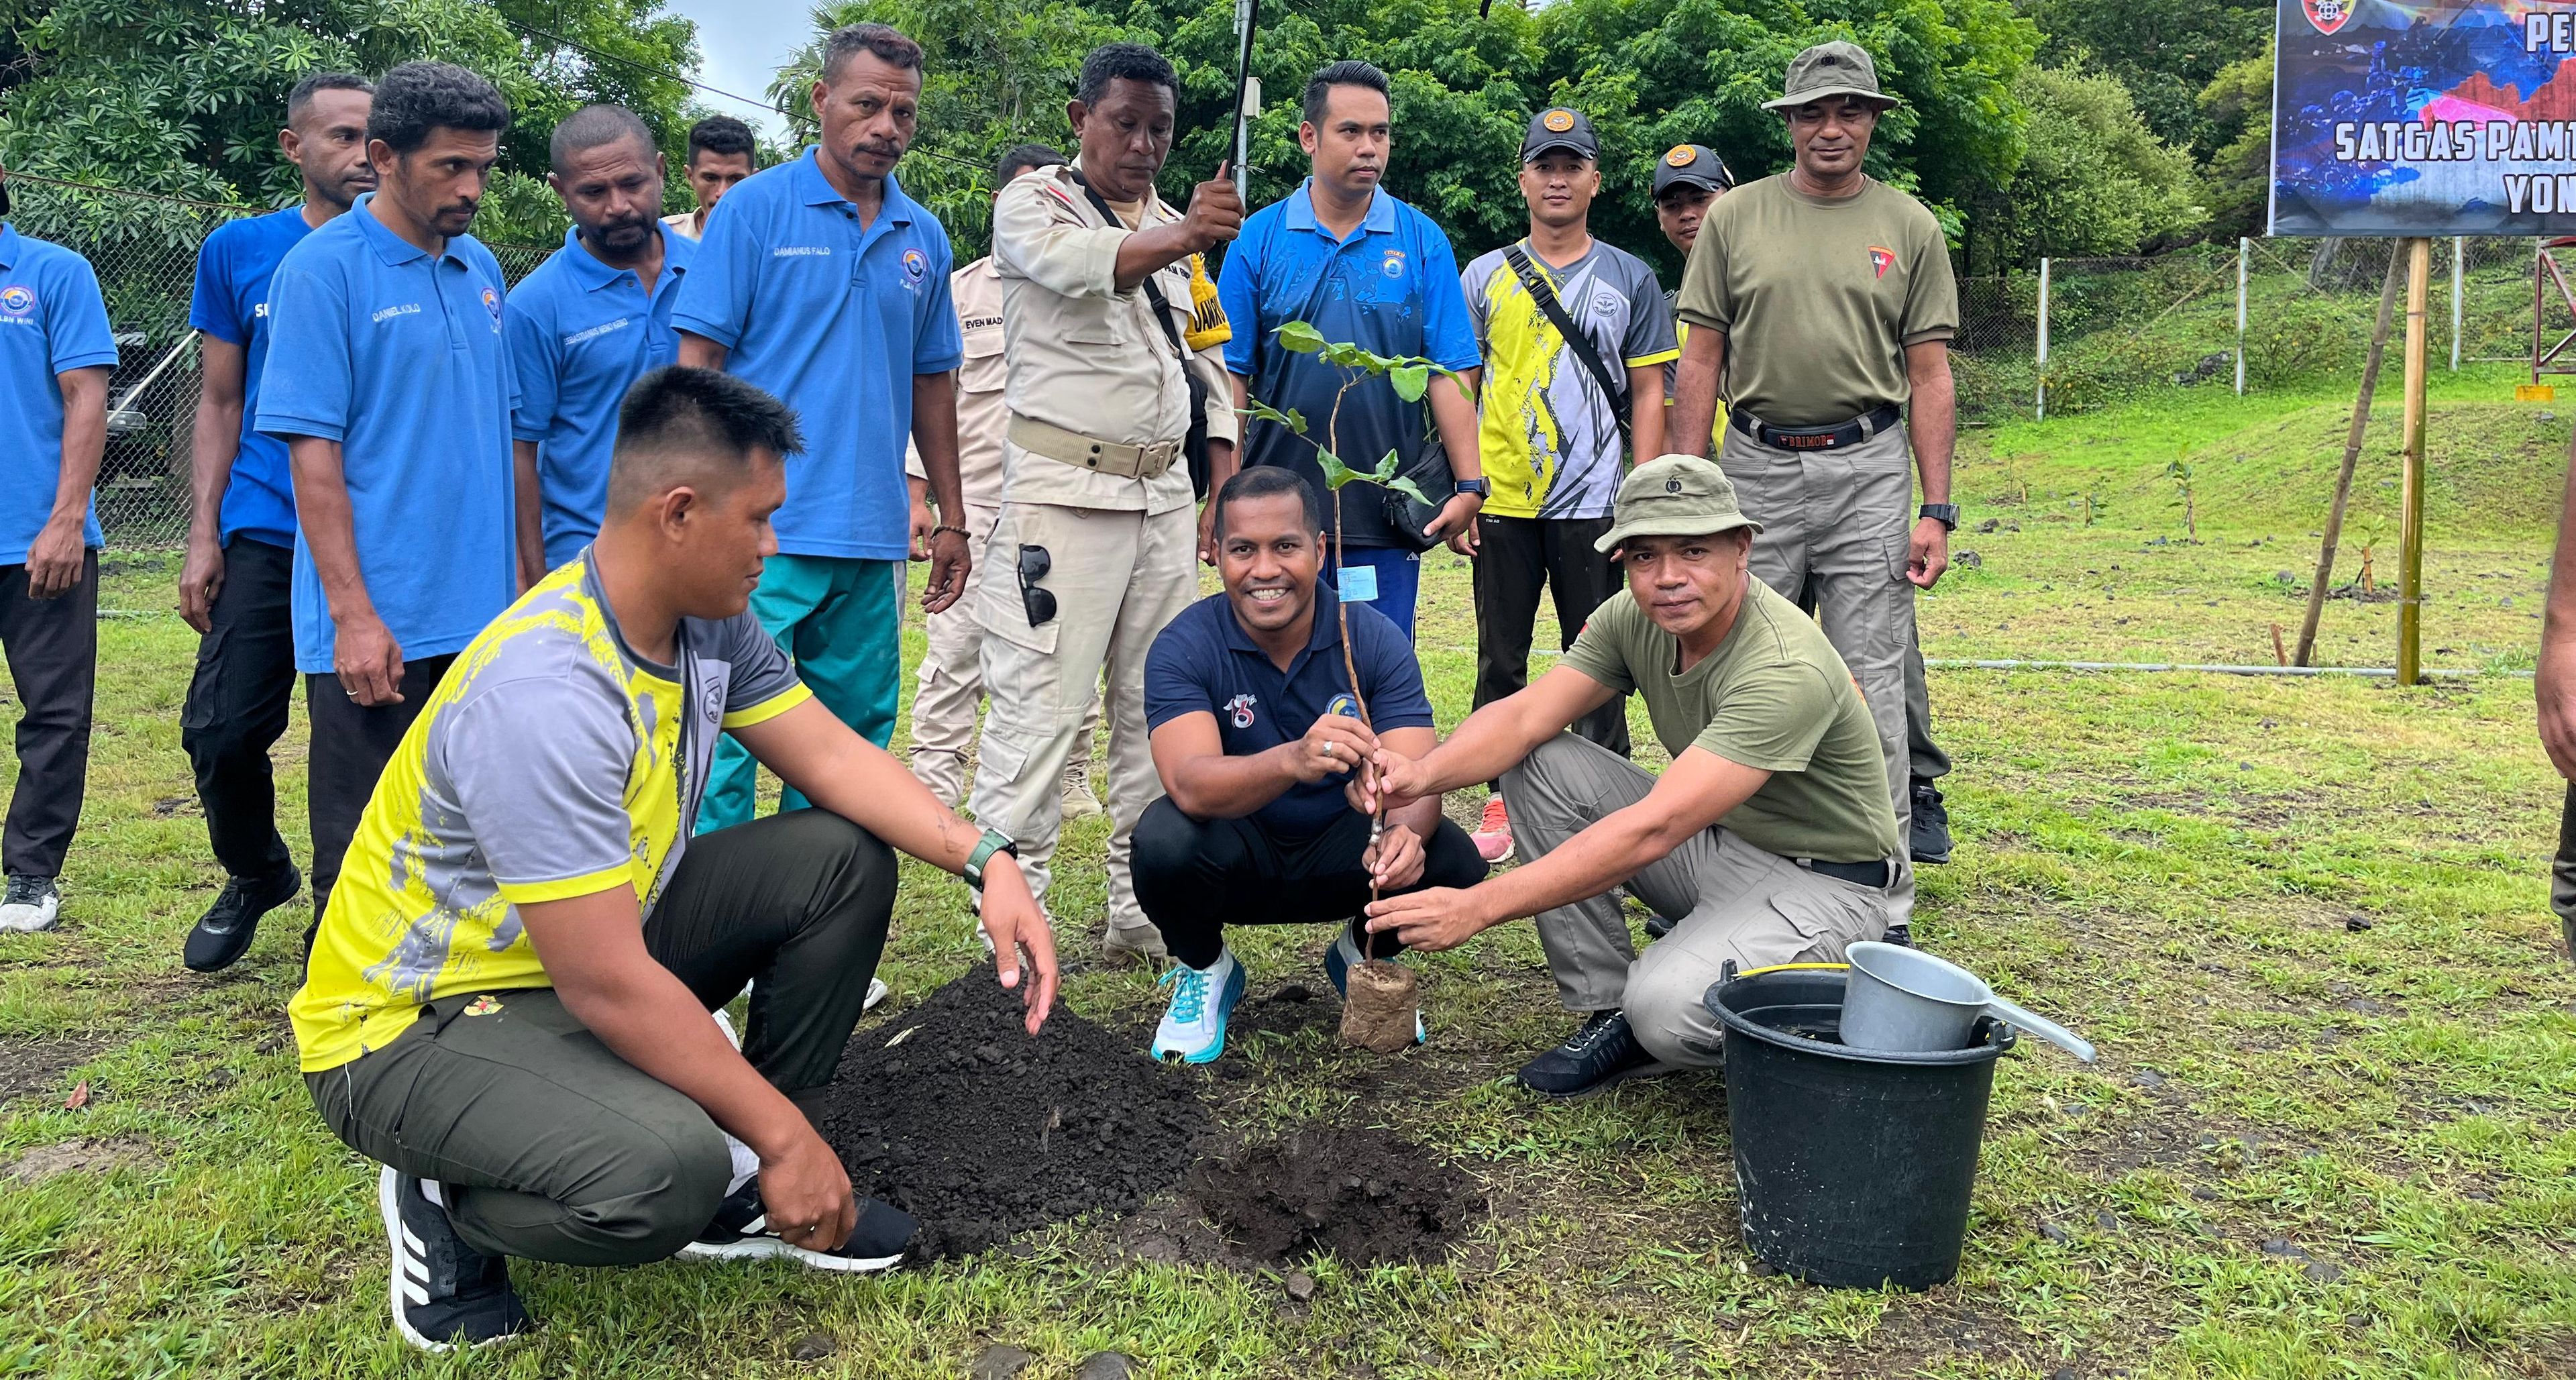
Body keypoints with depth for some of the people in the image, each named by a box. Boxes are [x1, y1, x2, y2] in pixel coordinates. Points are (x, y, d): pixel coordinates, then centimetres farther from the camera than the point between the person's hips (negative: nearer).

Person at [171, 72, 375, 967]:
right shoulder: (239, 251, 6)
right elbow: (220, 404, 10)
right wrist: (204, 536, 3)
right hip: (266, 534, 1)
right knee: (221, 731, 1)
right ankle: (256, 877, 28)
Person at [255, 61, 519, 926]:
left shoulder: (481, 269, 10)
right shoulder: (323, 269, -8)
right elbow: (313, 450, -12)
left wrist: (519, 578, 12)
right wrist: (353, 614, -17)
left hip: (482, 617, 6)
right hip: (377, 626, -6)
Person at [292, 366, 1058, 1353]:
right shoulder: (543, 697, -33)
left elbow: (832, 757, 0)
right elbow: (606, 985, -31)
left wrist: (985, 860, -15)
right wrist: (783, 1131, -22)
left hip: (596, 945, 9)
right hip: (413, 1023, -9)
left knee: (845, 856, -3)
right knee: (668, 1169, -35)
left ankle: (745, 1190, 7)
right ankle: (447, 1199, 1)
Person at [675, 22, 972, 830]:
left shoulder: (924, 237, 12)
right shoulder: (757, 209, -2)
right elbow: (699, 361, -4)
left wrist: (951, 520, 15)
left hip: (871, 537, 5)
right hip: (762, 532, -5)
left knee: (855, 738, 12)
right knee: (730, 734, -4)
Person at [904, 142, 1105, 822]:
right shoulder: (960, 289, 11)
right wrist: (918, 495, 3)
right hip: (977, 504, 0)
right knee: (956, 646, -3)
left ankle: (1072, 781, 20)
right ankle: (934, 787, 5)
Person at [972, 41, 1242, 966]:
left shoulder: (1175, 232, 18)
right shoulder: (1032, 203, -2)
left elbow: (1205, 364, 20)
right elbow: (1078, 265, -25)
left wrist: (1226, 492, 11)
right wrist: (1181, 238, -44)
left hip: (1164, 494, 7)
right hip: (1063, 491, -6)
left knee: (1159, 711, 8)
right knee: (1038, 713, -10)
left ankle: (1143, 918, 18)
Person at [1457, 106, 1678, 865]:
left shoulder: (1630, 280, 7)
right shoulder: (1486, 276, 9)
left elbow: (1648, 395, 6)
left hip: (1593, 503, -1)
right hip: (1503, 503, 1)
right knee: (1501, 660, 7)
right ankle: (1502, 802, 17)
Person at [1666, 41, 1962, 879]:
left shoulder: (1911, 228, 7)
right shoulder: (1734, 218, 6)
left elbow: (1929, 377, 5)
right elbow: (1701, 362, 5)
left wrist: (1935, 510, -2)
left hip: (1868, 471, 0)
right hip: (1756, 466, 1)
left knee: (1871, 685, 1)